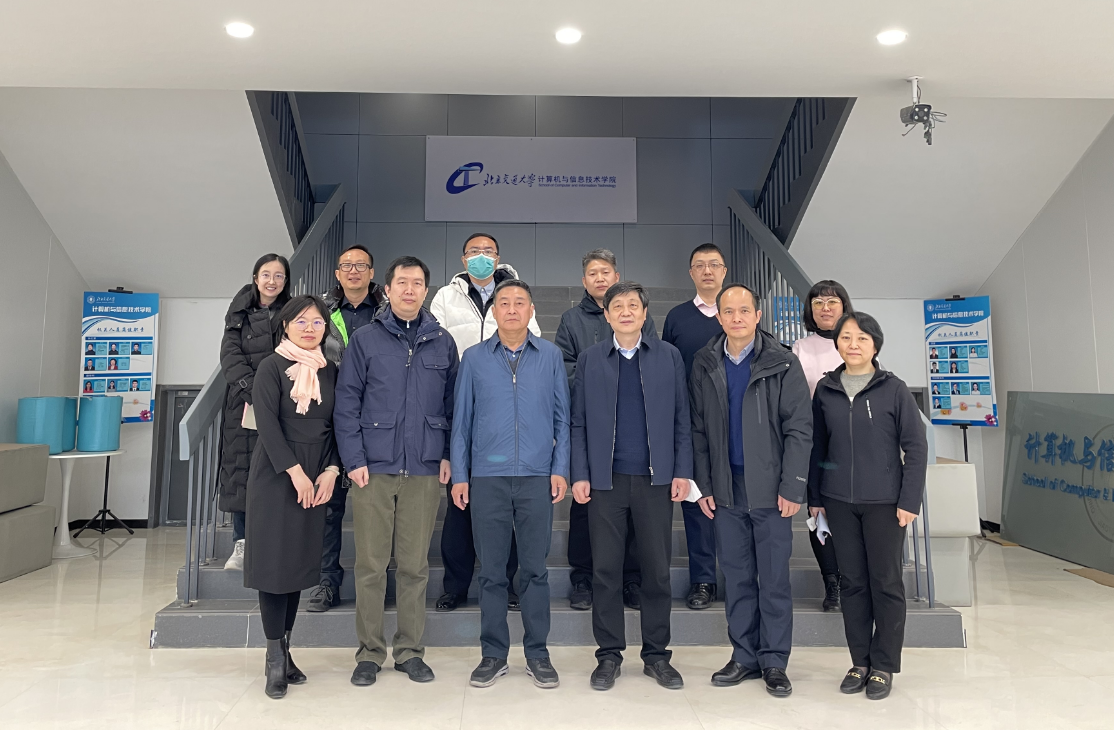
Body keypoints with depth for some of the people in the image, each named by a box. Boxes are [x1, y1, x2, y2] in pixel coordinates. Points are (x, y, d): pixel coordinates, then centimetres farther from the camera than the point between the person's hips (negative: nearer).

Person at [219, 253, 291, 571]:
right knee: (240, 468, 1)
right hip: (244, 402, 2)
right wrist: (253, 387, -15)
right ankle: (241, 544, 9)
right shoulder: (241, 314, 11)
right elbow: (230, 356, 1)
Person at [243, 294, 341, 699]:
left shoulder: (330, 371, 10)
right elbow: (267, 423, -11)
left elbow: (337, 425, 8)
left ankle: (285, 652, 19)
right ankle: (275, 659, 6)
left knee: (301, 560, 7)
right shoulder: (272, 366, -1)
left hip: (315, 478, 4)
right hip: (275, 473, -4)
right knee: (274, 558, -2)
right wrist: (294, 470, -18)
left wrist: (330, 471, -6)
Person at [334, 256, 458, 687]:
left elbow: (454, 403, 10)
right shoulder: (365, 339, 4)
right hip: (374, 468, -1)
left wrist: (448, 454, 2)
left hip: (425, 470, 1)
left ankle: (410, 650, 22)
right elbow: (346, 402, 1)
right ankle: (370, 651, 20)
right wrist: (354, 459, -7)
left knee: (415, 564, 8)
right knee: (370, 564, 5)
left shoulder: (443, 343, 9)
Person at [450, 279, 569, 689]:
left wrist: (560, 469, -2)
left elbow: (562, 418, 6)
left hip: (537, 477, 0)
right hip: (487, 478, 0)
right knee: (491, 570, 8)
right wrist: (459, 475, 2)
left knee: (535, 568, 6)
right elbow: (461, 420, 6)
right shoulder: (474, 358, 6)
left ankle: (537, 653, 21)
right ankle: (493, 654, 22)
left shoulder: (550, 356, 5)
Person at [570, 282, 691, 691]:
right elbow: (578, 423, 5)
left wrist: (682, 471, -2)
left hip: (655, 479, 0)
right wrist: (579, 475, -2)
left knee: (657, 570, 7)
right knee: (605, 570, 5)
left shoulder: (668, 357, 7)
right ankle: (609, 655, 20)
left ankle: (656, 655, 23)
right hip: (605, 480, 0)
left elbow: (681, 419, 6)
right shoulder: (589, 360, 7)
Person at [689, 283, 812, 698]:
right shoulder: (704, 365, 5)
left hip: (770, 490, -3)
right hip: (726, 491, 3)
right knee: (736, 577, 11)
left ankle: (774, 662, 19)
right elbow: (698, 430, 7)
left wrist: (792, 488, -11)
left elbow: (799, 429, -6)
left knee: (774, 579, 6)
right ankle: (744, 656, 24)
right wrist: (704, 485, 2)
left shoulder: (782, 363, -4)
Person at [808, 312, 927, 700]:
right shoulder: (825, 390, 4)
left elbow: (916, 447, -3)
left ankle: (884, 665, 20)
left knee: (886, 582, 6)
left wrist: (909, 500, -8)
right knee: (853, 582, 11)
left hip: (884, 502, -2)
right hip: (839, 501, 3)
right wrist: (814, 496, 8)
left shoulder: (894, 389, -4)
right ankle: (860, 661, 23)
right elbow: (817, 447, 9)